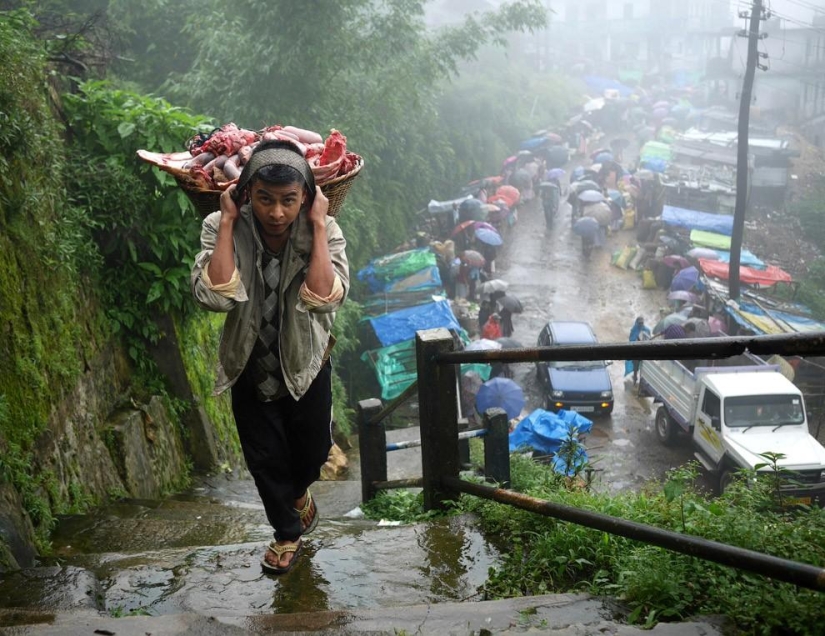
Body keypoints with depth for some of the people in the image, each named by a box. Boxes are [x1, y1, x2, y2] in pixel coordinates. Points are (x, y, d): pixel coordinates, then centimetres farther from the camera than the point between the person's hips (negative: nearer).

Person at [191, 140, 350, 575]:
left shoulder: (324, 231, -20)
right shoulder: (222, 229, -20)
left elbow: (326, 299, -35)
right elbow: (213, 296, -35)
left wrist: (318, 225, -32)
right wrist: (228, 222, -31)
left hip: (305, 364, 1)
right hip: (251, 366, 0)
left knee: (313, 451, 20)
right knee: (265, 457, 15)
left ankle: (297, 491, 57)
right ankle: (288, 530, 42)